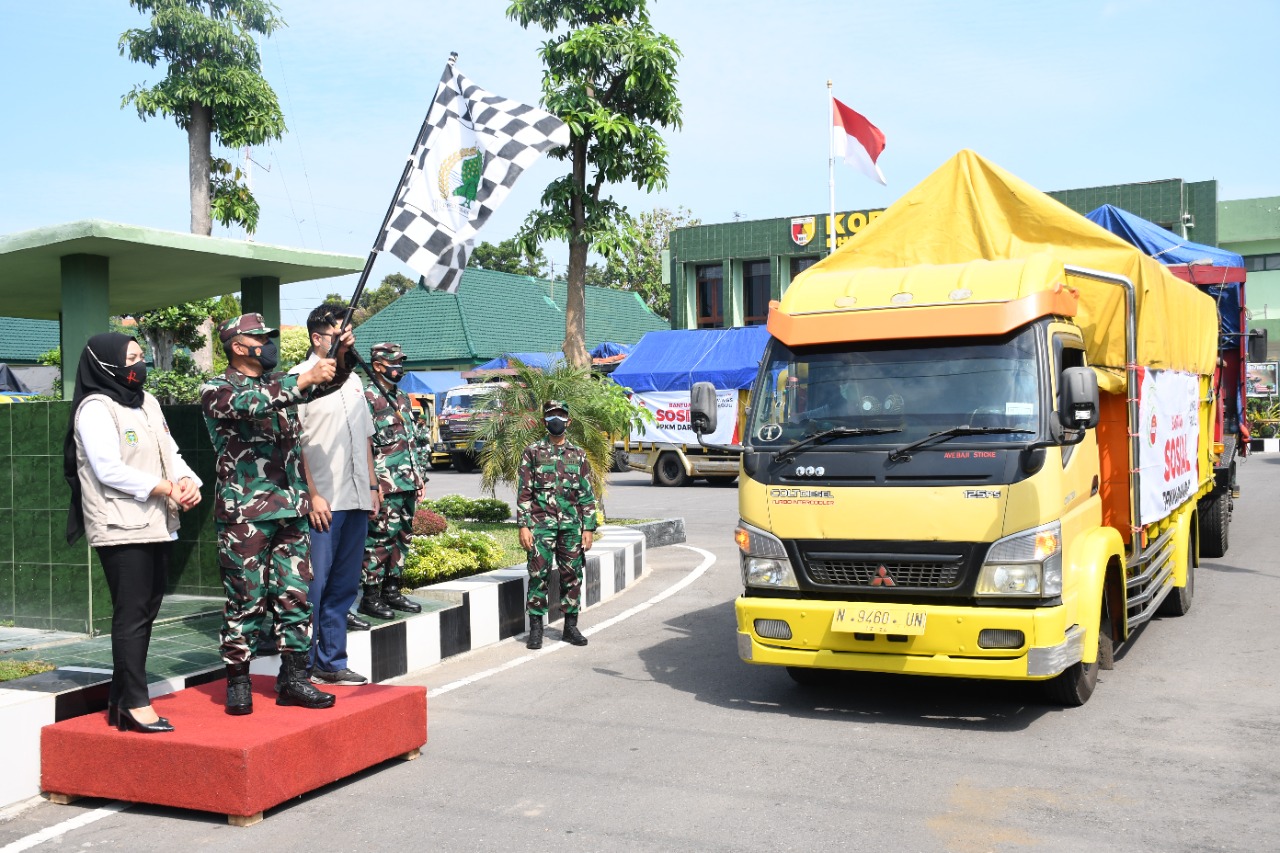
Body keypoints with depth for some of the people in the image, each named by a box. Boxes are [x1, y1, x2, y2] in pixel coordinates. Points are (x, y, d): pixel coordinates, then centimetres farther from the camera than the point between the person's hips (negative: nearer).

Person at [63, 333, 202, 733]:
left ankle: (121, 699, 17)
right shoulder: (95, 409, -9)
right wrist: (167, 489, -17)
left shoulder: (147, 403, 16)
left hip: (156, 526, 8)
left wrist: (187, 481, -7)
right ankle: (136, 704, -3)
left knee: (145, 612, 9)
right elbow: (109, 470, -18)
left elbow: (170, 453, 14)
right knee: (132, 614, -7)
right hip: (121, 529, -8)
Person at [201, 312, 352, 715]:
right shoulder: (216, 390, -3)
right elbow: (248, 404, -23)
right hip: (245, 514, -6)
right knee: (245, 601, -2)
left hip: (291, 510, 6)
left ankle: (293, 680, 12)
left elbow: (326, 383, 11)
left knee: (295, 598, 6)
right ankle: (238, 683, 9)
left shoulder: (281, 383, 16)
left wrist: (340, 358, -10)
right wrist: (302, 380, -26)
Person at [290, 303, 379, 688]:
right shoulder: (300, 378, -6)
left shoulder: (352, 379, 16)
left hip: (356, 498, 7)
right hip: (322, 502, -7)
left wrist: (372, 485, 16)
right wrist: (312, 495, -16)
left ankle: (332, 663, 21)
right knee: (312, 586, -3)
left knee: (343, 587, 12)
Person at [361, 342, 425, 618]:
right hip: (386, 487, -8)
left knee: (401, 540, 12)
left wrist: (419, 479, 19)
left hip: (407, 485, 8)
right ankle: (370, 596, 2)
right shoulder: (368, 399, -8)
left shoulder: (403, 398, 18)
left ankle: (392, 591, 22)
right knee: (379, 540, -5)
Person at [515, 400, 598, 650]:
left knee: (572, 576, 5)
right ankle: (535, 629, 5)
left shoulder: (578, 454, 10)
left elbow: (588, 495, 10)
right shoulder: (533, 452, 4)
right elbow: (524, 493, 1)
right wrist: (523, 526, -7)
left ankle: (571, 626, 15)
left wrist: (589, 528, 3)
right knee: (538, 575, -3)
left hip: (572, 526, 2)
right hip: (541, 524, -2)